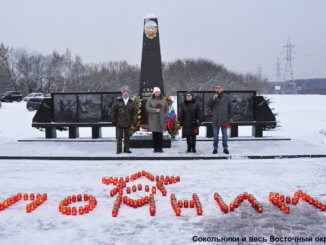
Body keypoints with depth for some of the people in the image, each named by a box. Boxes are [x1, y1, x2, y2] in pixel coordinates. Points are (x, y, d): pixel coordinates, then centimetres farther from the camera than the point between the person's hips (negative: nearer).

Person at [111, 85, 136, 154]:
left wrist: (134, 121, 1)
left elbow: (134, 112, 8)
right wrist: (114, 120, -3)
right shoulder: (118, 101, 1)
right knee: (119, 136, 1)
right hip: (119, 122, -2)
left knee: (127, 137, 8)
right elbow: (113, 111, 2)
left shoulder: (131, 102, 7)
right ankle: (119, 149, 7)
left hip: (128, 123, 2)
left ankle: (126, 149, 17)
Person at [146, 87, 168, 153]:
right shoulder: (150, 99, 4)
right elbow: (147, 108, -3)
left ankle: (160, 148, 7)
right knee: (154, 134, -2)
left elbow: (167, 108, 13)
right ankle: (155, 148, 5)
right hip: (153, 119, -1)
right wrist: (155, 110, -15)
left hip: (161, 120, 1)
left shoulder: (163, 99, 11)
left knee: (160, 134, -1)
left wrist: (165, 116, 1)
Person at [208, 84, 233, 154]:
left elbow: (230, 107, 4)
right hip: (215, 119, 1)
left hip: (224, 119, -1)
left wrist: (230, 117, 1)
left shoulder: (227, 97, 1)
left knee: (224, 134, 8)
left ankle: (225, 148, 18)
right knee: (215, 135, 8)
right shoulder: (214, 97, 3)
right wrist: (213, 99, -19)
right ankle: (215, 148, 18)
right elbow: (209, 105, -4)